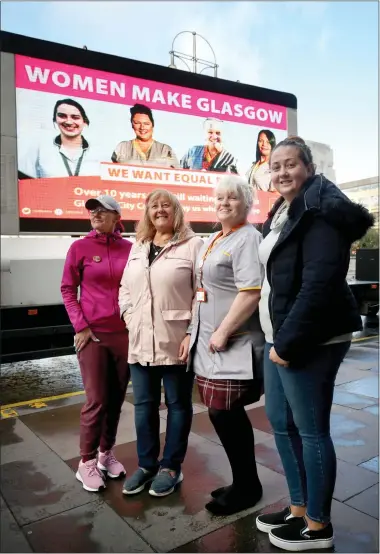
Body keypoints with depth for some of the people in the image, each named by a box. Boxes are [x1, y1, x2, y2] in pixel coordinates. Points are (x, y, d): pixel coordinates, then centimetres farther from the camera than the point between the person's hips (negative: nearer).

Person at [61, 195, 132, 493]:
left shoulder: (129, 248, 2)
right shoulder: (80, 247, -3)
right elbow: (68, 289, -1)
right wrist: (80, 326, -7)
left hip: (125, 333, 3)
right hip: (92, 334, -2)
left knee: (116, 399, 10)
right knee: (96, 401, 0)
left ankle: (107, 454, 28)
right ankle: (87, 463, 17)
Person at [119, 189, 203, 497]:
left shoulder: (193, 245, -5)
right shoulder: (137, 247, 15)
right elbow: (125, 288, 19)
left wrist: (193, 333, -15)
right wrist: (130, 318, 5)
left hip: (177, 342, -6)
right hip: (141, 342, 6)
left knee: (178, 404, 9)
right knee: (144, 405, 15)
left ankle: (171, 467, 25)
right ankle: (146, 464, 32)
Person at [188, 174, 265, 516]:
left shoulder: (248, 238, -12)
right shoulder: (213, 240, 17)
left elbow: (251, 293, -23)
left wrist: (222, 333, -20)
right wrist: (194, 332, 19)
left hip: (234, 345, -9)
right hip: (210, 341, 9)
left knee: (225, 414, -2)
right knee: (226, 414, 14)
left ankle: (247, 486, 19)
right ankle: (243, 483, 31)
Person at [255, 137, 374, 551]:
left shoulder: (322, 211, -13)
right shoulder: (282, 212, 17)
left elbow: (319, 284, -22)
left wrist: (289, 343, -20)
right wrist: (278, 338, 13)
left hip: (308, 341, -10)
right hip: (279, 335, 10)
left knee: (311, 430, 2)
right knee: (281, 422, 16)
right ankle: (299, 508, 34)